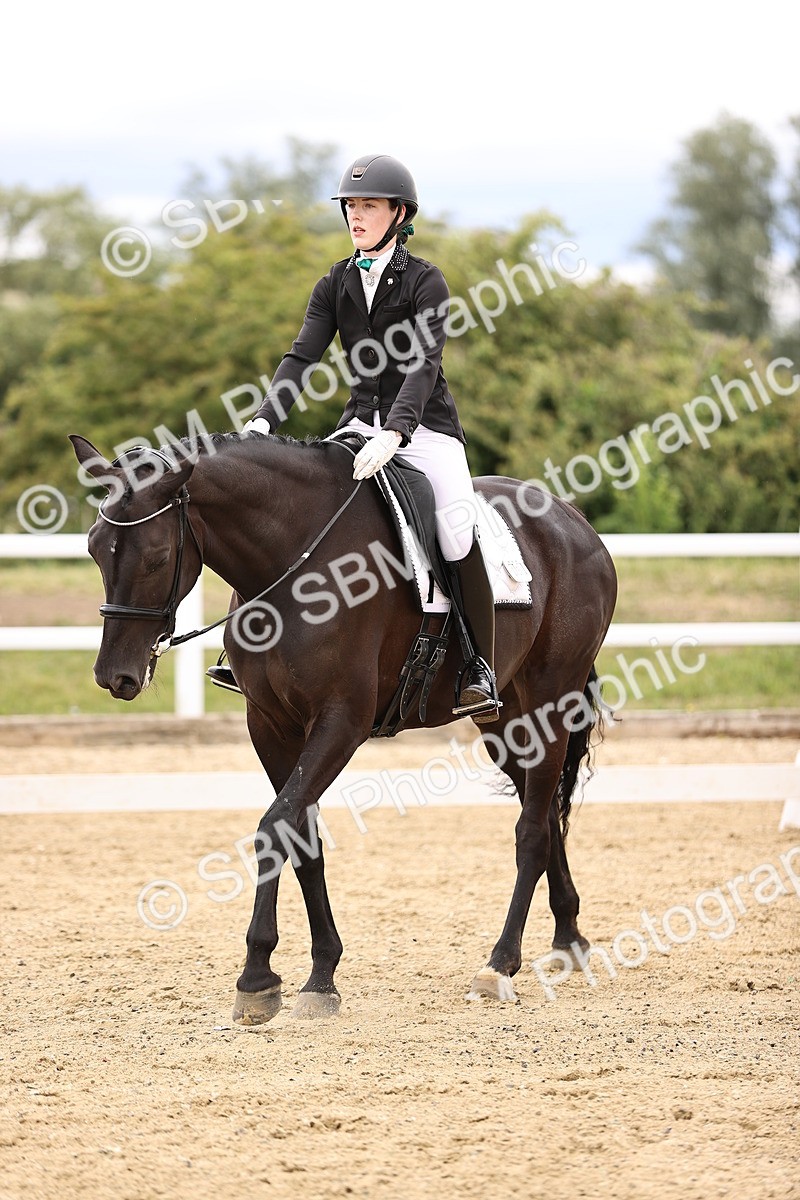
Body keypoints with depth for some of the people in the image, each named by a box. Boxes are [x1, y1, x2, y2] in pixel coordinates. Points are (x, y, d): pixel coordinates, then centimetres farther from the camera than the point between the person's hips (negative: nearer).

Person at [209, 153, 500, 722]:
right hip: (362, 424, 5)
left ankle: (480, 668, -15)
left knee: (457, 528, -27)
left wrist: (393, 436, -37)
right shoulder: (336, 285, 7)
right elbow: (302, 357, -2)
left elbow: (423, 366, -21)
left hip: (424, 427, -5)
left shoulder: (425, 282, -9)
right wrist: (264, 422, -19)